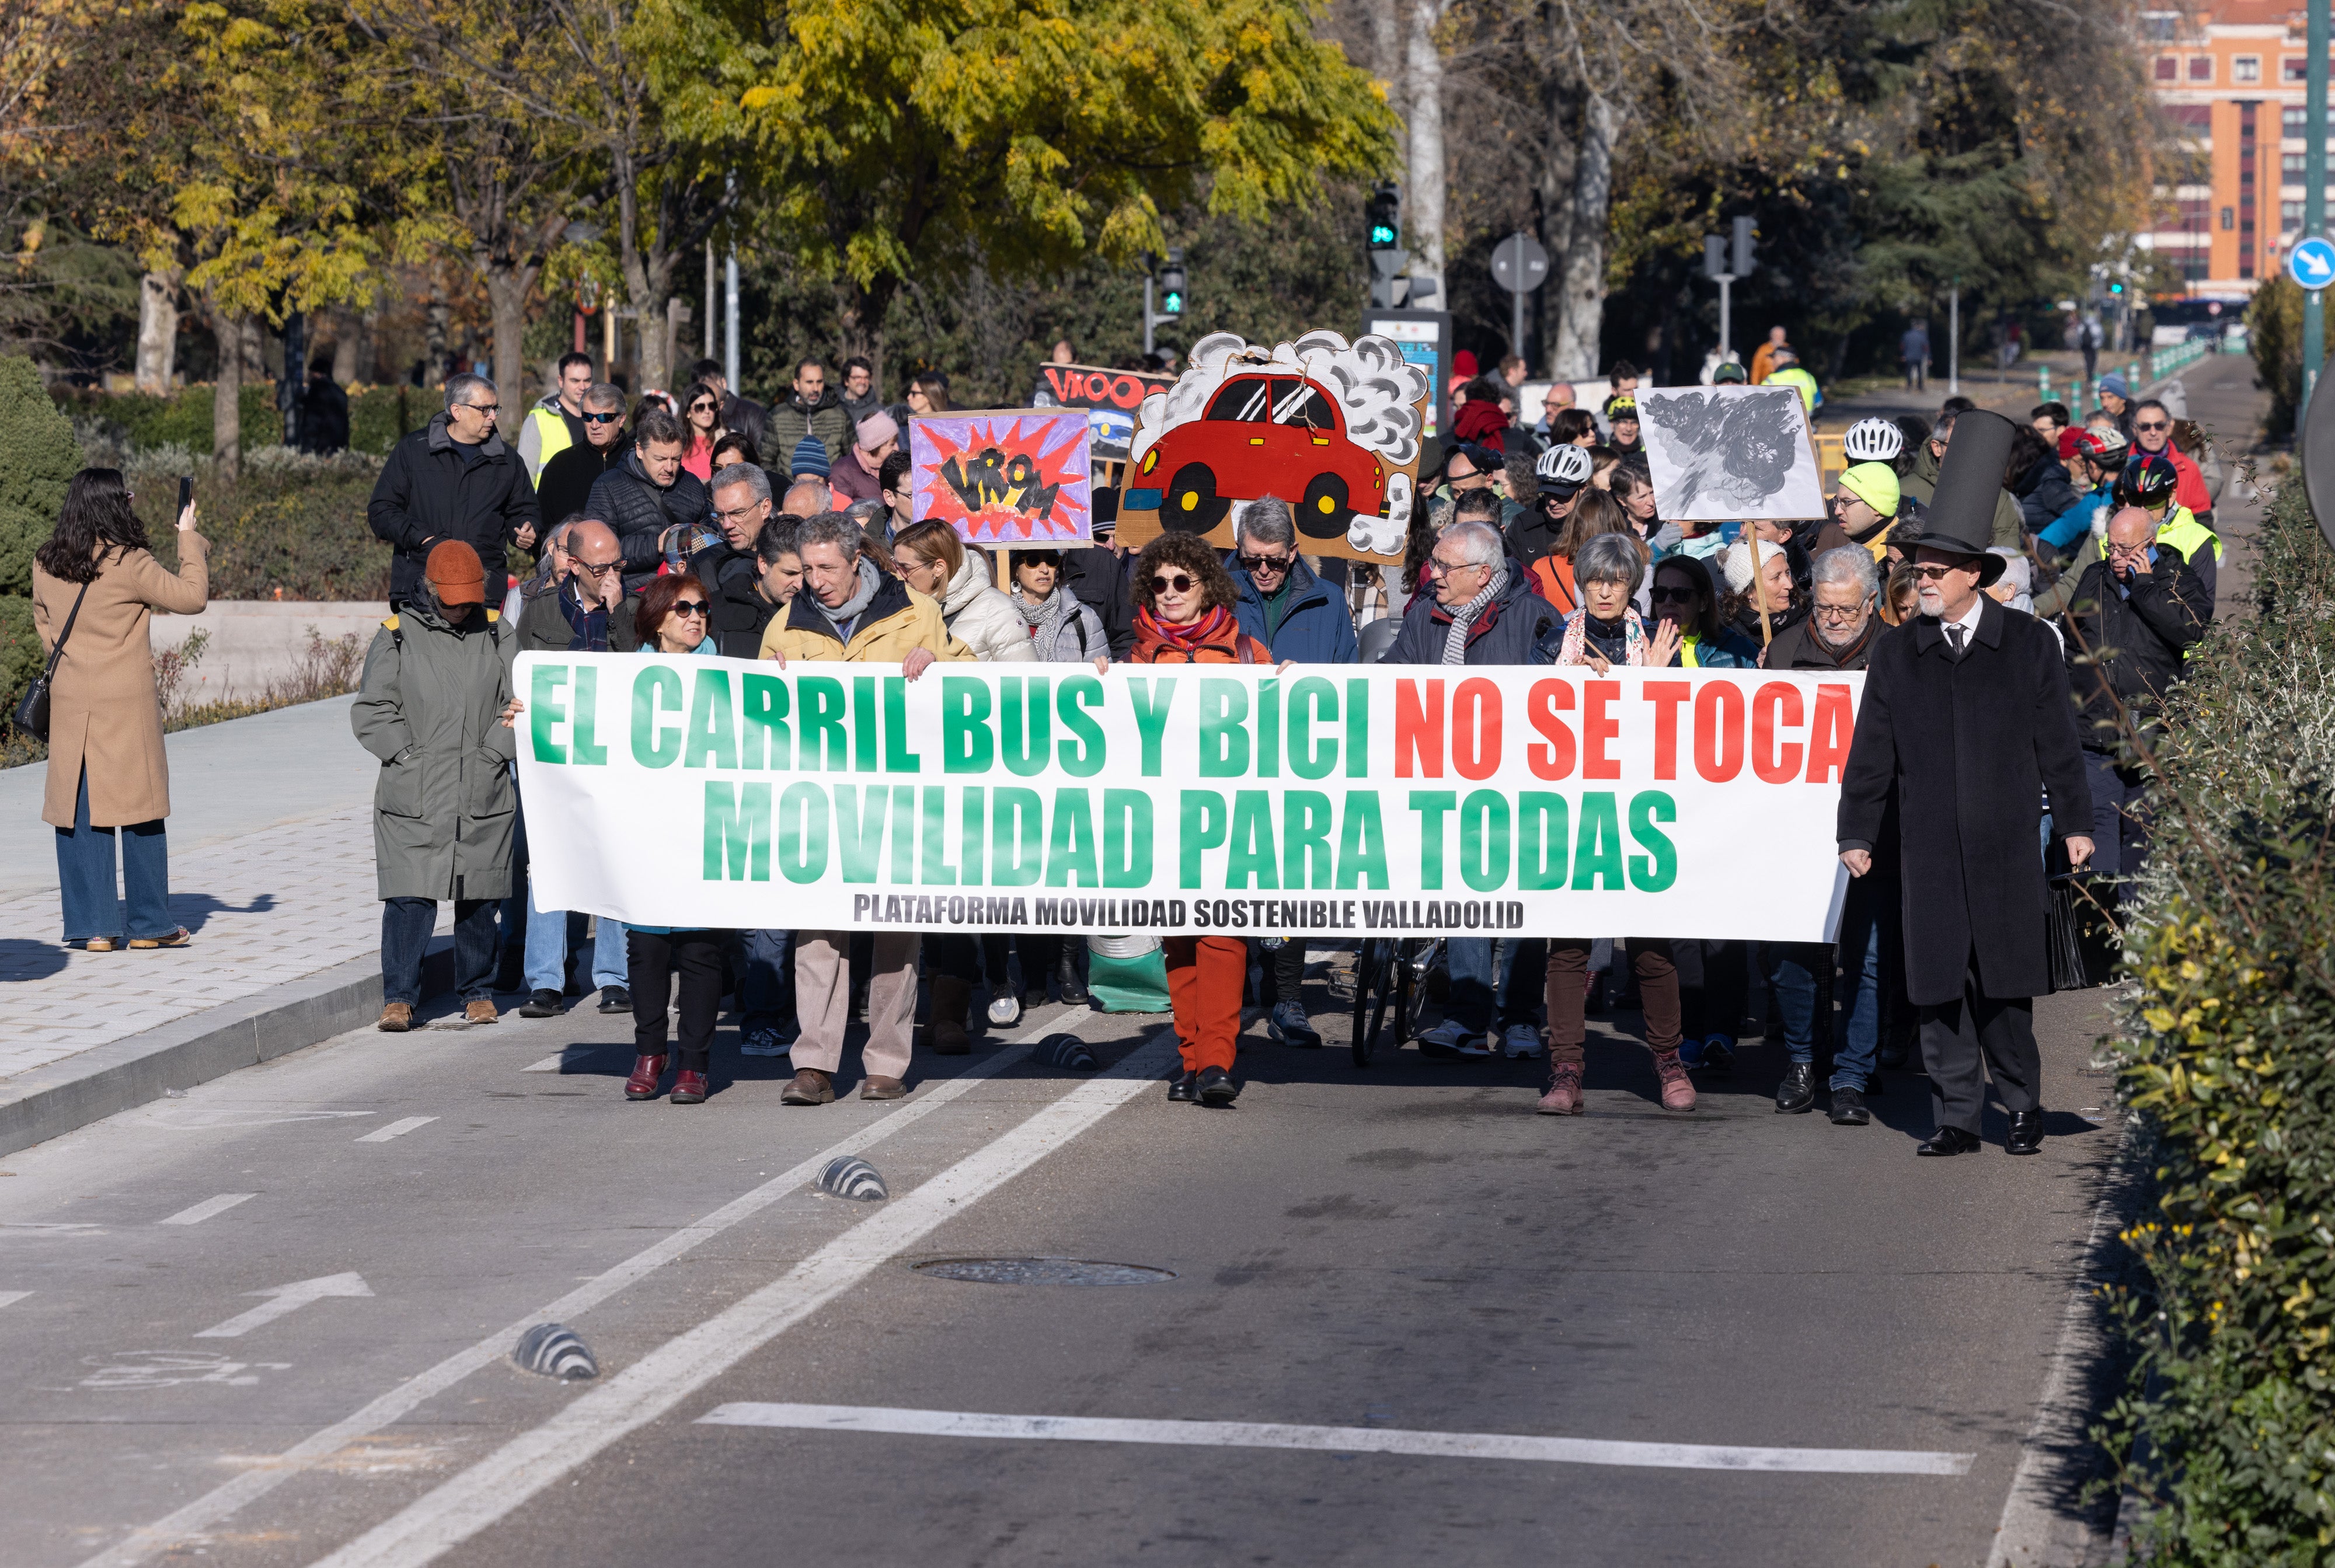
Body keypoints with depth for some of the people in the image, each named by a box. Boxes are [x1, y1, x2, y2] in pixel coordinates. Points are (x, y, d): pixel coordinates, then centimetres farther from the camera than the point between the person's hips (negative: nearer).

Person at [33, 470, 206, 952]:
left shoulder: (46, 563, 3)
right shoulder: (130, 563, -13)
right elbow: (192, 597, -7)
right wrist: (190, 539, 5)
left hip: (69, 705, 5)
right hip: (127, 704, -4)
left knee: (78, 813, 7)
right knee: (139, 811, 5)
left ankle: (92, 926, 6)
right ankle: (148, 924, 11)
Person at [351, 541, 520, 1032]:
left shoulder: (495, 633, 9)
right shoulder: (398, 636, 2)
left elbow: (520, 699, 10)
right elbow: (371, 711, 2)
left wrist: (493, 752, -1)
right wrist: (410, 756, -6)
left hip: (483, 796, 2)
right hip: (414, 797, -2)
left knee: (478, 899, 8)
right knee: (410, 899, -8)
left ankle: (477, 992, 22)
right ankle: (399, 998, -1)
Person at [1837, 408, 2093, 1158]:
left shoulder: (2029, 644, 3)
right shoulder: (1897, 653, 8)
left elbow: (2057, 740, 5)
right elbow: (1872, 751, 10)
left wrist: (2075, 823, 3)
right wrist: (1857, 833, 6)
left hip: (2006, 844, -2)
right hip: (1930, 846, 2)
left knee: (2006, 981, 1)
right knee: (1940, 984, 1)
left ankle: (2023, 1107, 15)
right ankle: (1956, 1116, 7)